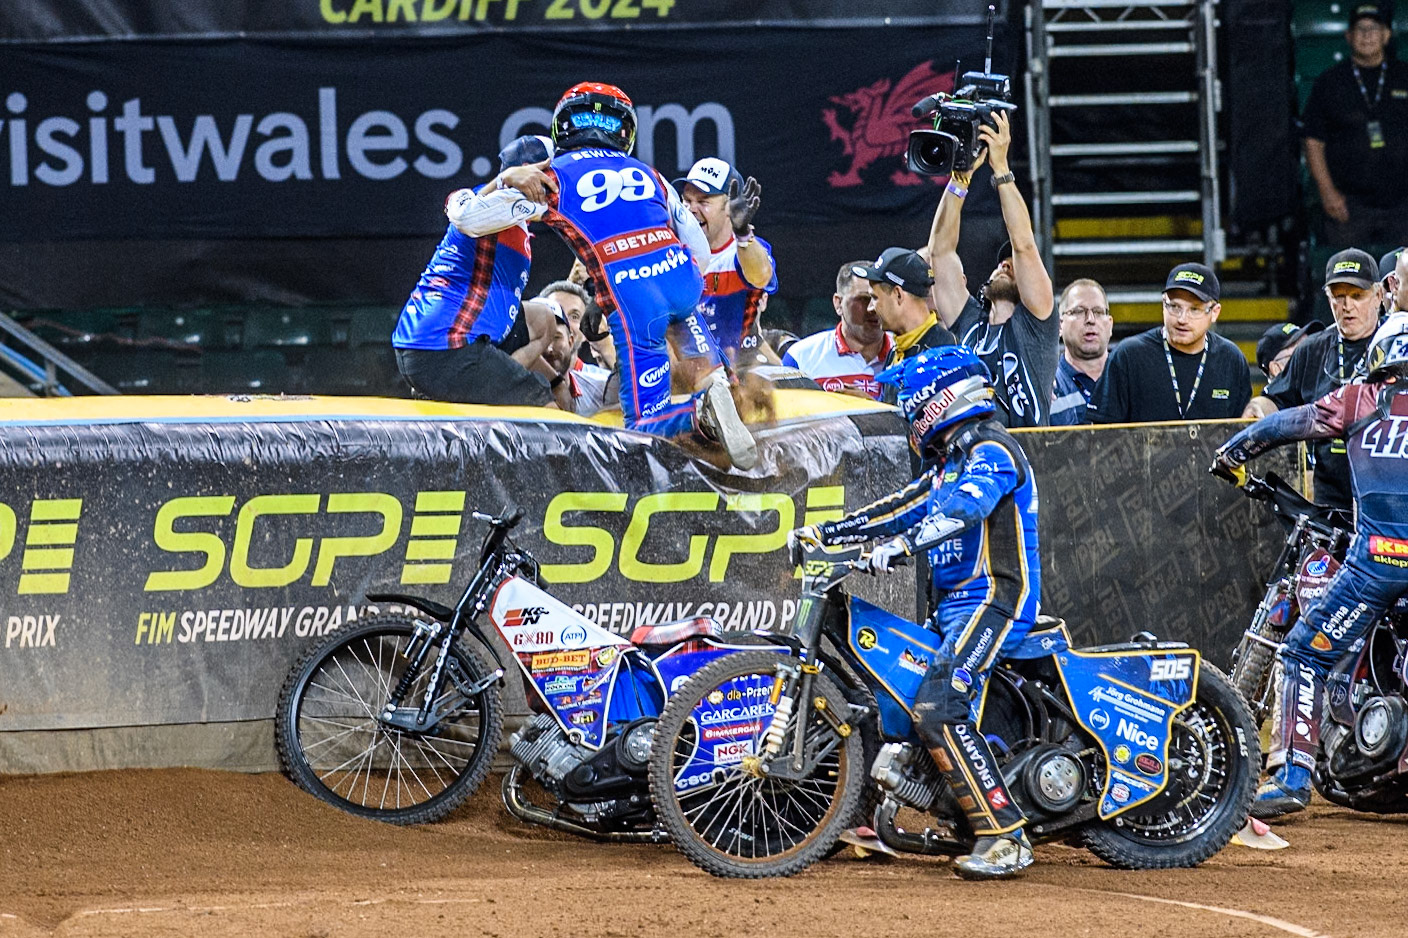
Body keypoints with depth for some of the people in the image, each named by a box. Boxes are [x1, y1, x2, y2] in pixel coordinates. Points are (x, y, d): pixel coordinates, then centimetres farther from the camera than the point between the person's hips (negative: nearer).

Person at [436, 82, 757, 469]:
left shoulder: (553, 178, 13)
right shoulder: (648, 175, 24)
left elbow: (470, 220, 11)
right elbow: (700, 250, 25)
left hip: (631, 297, -4)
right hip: (682, 277, 4)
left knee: (645, 420, 1)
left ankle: (702, 413, -28)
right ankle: (715, 375, 17)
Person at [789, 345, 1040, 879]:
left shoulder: (992, 452, -11)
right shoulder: (951, 462, 21)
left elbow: (962, 508, -29)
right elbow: (906, 506, 25)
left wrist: (902, 544, -42)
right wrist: (827, 532, 18)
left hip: (995, 601, -11)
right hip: (957, 604, 11)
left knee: (937, 707, -26)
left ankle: (1005, 838, -29)